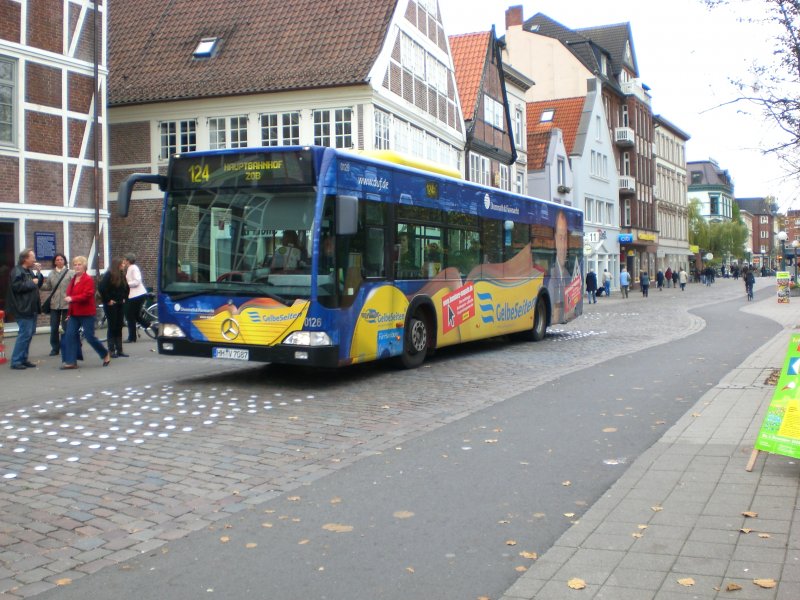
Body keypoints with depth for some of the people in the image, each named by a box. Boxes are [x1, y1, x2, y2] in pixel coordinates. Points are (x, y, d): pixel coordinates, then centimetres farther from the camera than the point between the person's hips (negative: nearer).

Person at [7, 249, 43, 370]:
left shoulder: (30, 271, 18)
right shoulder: (17, 271, -11)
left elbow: (38, 284, 22)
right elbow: (16, 286, -23)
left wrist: (39, 273, 8)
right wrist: (31, 283, -15)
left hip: (31, 308, 10)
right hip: (23, 309, -10)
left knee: (29, 334, 11)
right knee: (24, 334, -12)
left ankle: (23, 359, 18)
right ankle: (16, 361, -7)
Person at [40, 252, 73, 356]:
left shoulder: (71, 273, -3)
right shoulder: (51, 274, 9)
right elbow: (47, 287, 7)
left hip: (67, 304, -3)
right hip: (54, 305, 4)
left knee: (66, 327, 3)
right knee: (54, 328, 8)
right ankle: (55, 348, 19)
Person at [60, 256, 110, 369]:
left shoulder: (88, 279, -11)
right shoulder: (73, 279, 14)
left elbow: (87, 295, -22)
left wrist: (72, 299, -30)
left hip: (86, 313, -8)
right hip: (74, 313, 8)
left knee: (90, 337, -3)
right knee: (70, 335, -2)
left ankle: (105, 355, 19)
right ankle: (71, 361, 1)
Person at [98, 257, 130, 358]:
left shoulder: (122, 275, 10)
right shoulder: (109, 275, -12)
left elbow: (126, 288, 24)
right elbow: (101, 288, -20)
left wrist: (124, 298, 13)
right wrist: (108, 300, -16)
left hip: (120, 304, 7)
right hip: (111, 305, -7)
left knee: (119, 327, 8)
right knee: (112, 327, -3)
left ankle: (119, 350, 12)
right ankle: (111, 350, 2)